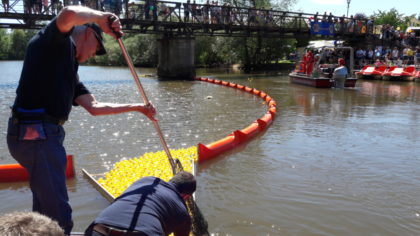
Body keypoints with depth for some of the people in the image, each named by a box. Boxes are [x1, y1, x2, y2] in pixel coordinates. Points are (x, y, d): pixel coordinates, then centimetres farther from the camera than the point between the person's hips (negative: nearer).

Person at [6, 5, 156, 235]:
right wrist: (100, 17, -9)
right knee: (58, 214, -4)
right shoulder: (53, 40, -2)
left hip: (43, 134, 10)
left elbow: (94, 107, 19)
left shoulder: (69, 67, 22)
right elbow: (70, 14, -27)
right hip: (36, 134, -10)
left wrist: (137, 107, 21)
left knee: (45, 209, 24)